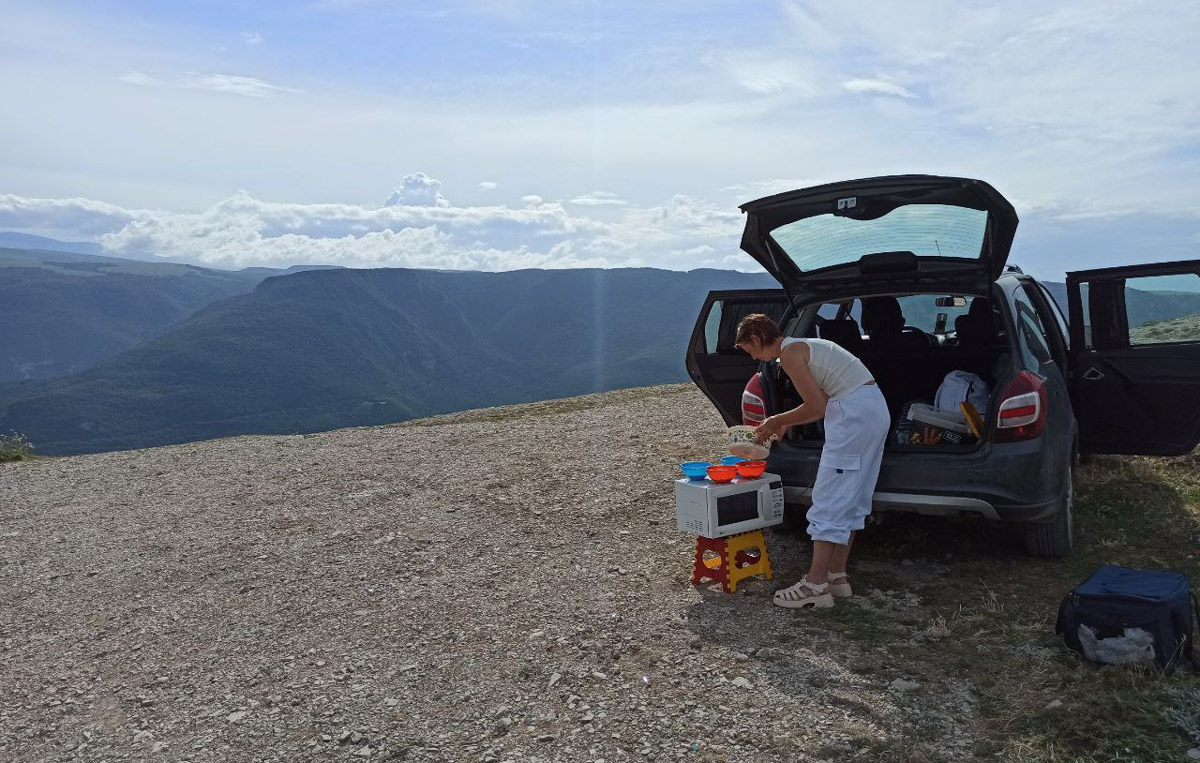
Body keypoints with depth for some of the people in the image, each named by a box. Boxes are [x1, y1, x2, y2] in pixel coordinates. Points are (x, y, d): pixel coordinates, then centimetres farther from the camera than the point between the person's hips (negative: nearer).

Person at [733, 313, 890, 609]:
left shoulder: (789, 353, -9)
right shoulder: (805, 346, 21)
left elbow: (816, 406, -13)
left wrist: (777, 421, 1)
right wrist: (784, 424, 23)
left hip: (855, 414, -10)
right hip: (876, 409, 10)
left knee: (830, 499, -6)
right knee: (851, 499, 15)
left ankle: (816, 584, -3)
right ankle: (837, 574, 22)